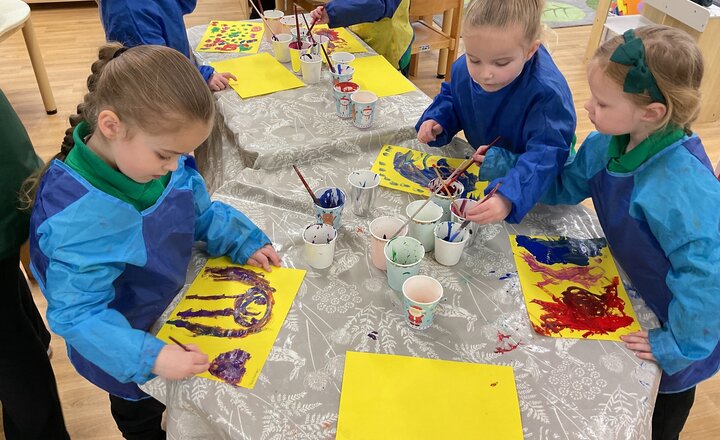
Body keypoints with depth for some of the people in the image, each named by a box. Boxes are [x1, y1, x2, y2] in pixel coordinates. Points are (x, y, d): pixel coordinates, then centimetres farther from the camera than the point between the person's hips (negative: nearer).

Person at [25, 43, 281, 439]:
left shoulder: (159, 159, -18)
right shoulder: (77, 219, -39)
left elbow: (201, 212, 0)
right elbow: (77, 315, -33)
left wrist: (242, 243, -13)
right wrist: (150, 356, -40)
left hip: (174, 308, 6)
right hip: (128, 351, -6)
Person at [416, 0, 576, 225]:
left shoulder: (547, 93, -37)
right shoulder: (464, 68, -18)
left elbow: (545, 155, -44)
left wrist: (507, 197, -61)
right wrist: (436, 121, -17)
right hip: (481, 171, 5)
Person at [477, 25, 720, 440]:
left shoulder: (682, 186, -40)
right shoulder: (610, 142, -16)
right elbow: (566, 186, -2)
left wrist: (680, 344, -32)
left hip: (679, 318, -6)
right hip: (635, 296, 6)